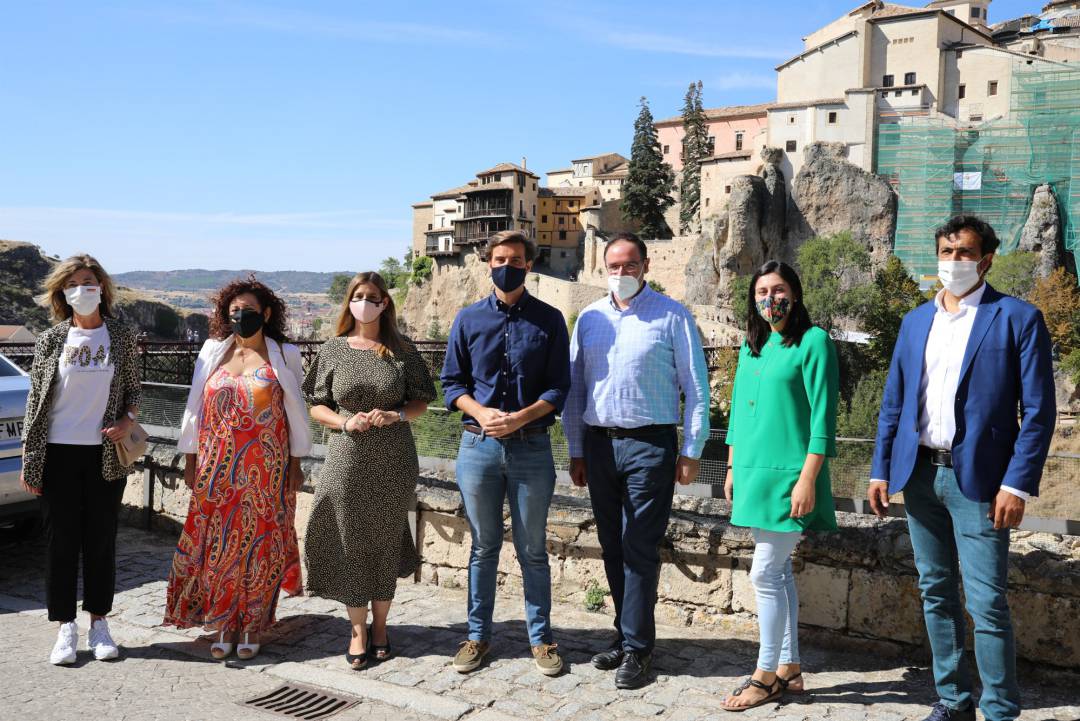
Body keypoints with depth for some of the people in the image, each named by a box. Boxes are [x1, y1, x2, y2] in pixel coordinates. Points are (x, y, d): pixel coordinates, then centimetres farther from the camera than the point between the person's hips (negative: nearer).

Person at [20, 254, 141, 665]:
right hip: (59, 454, 0)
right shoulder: (51, 340, 2)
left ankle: (99, 623, 20)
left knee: (101, 540, 8)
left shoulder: (121, 336, 3)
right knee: (61, 540, 4)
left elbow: (134, 388, 11)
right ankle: (66, 628, 15)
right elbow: (35, 401, 4)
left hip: (107, 455, 0)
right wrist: (28, 461, 1)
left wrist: (127, 419, -10)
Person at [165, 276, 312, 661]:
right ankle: (223, 626, 18)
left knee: (259, 544, 2)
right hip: (216, 468, 2)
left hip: (265, 470, -2)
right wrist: (190, 460, 7)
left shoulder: (284, 355, 3)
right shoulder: (213, 351, 7)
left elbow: (296, 412, 3)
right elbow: (195, 407, 10)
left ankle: (251, 627, 15)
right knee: (217, 544, 4)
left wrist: (295, 463, 0)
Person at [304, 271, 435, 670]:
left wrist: (396, 415, -14)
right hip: (347, 462, 0)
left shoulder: (401, 349, 2)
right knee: (351, 543, 4)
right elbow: (317, 406, 6)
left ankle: (380, 623, 26)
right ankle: (358, 628, 19)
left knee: (386, 543, 8)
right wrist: (345, 421, -12)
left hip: (393, 462, 0)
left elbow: (421, 402, 5)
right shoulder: (333, 350, 3)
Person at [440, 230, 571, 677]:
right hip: (478, 445, 1)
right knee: (483, 547, 12)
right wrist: (480, 413, -12)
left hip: (531, 446, -1)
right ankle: (478, 635, 24)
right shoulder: (468, 319, 6)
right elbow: (452, 382, 7)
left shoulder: (549, 320, 2)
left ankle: (541, 638, 21)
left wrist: (518, 418, -16)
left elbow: (559, 387, -1)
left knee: (533, 549, 8)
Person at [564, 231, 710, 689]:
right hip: (599, 444, 5)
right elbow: (574, 388, 12)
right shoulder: (589, 319, 9)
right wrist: (576, 452, 11)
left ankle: (636, 649, 8)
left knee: (639, 549, -3)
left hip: (649, 445, -5)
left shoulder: (671, 317, -3)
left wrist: (691, 451, -6)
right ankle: (628, 634, 26)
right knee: (612, 548, 12)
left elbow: (696, 388, -2)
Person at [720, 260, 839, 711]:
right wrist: (733, 469, 16)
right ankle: (790, 668, 24)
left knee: (765, 573, -4)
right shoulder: (752, 346, 12)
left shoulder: (813, 341, -9)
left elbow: (822, 418, -13)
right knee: (779, 571, 13)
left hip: (787, 475, -7)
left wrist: (807, 479, -17)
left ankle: (767, 675, 11)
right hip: (753, 472, 7)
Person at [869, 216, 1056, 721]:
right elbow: (893, 403, 13)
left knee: (987, 604, -4)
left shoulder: (1017, 318, -3)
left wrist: (1018, 483, -14)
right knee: (936, 594, 13)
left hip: (977, 478, -5)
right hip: (920, 473, 5)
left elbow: (1038, 410, -6)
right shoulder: (916, 321, 12)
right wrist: (881, 469, 7)